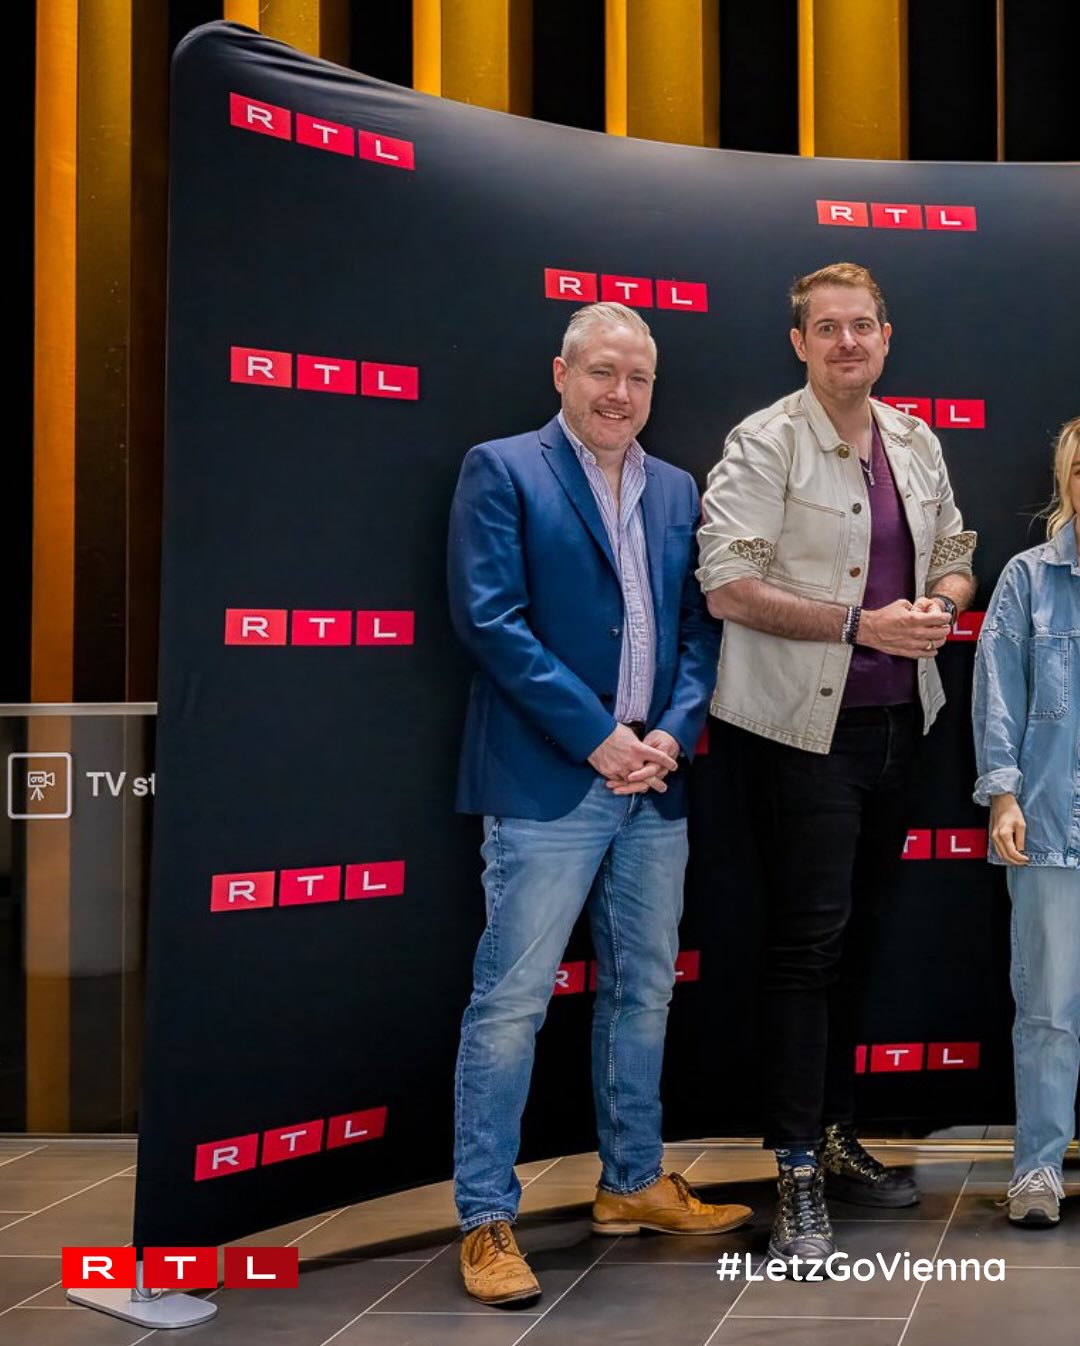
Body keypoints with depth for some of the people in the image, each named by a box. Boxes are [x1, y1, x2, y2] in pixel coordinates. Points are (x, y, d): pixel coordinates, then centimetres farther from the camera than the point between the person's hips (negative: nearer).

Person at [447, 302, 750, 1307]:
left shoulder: (676, 491, 15)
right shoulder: (502, 471, -3)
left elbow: (699, 626, 13)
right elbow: (490, 619, -12)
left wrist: (672, 734, -5)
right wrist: (598, 739, -14)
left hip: (653, 780, 6)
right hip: (546, 782, -6)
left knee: (642, 991, 14)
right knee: (511, 998, -5)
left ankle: (633, 1185, 28)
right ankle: (485, 1221, 1)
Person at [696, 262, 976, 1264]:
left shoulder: (916, 444, 12)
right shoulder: (766, 443, -9)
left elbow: (954, 557, 21)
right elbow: (727, 584, -16)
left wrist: (940, 605, -4)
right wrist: (861, 625, -21)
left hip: (895, 721, 7)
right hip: (804, 725, -6)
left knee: (853, 934, 14)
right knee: (808, 939, -6)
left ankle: (834, 1136, 27)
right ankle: (798, 1175, 0)